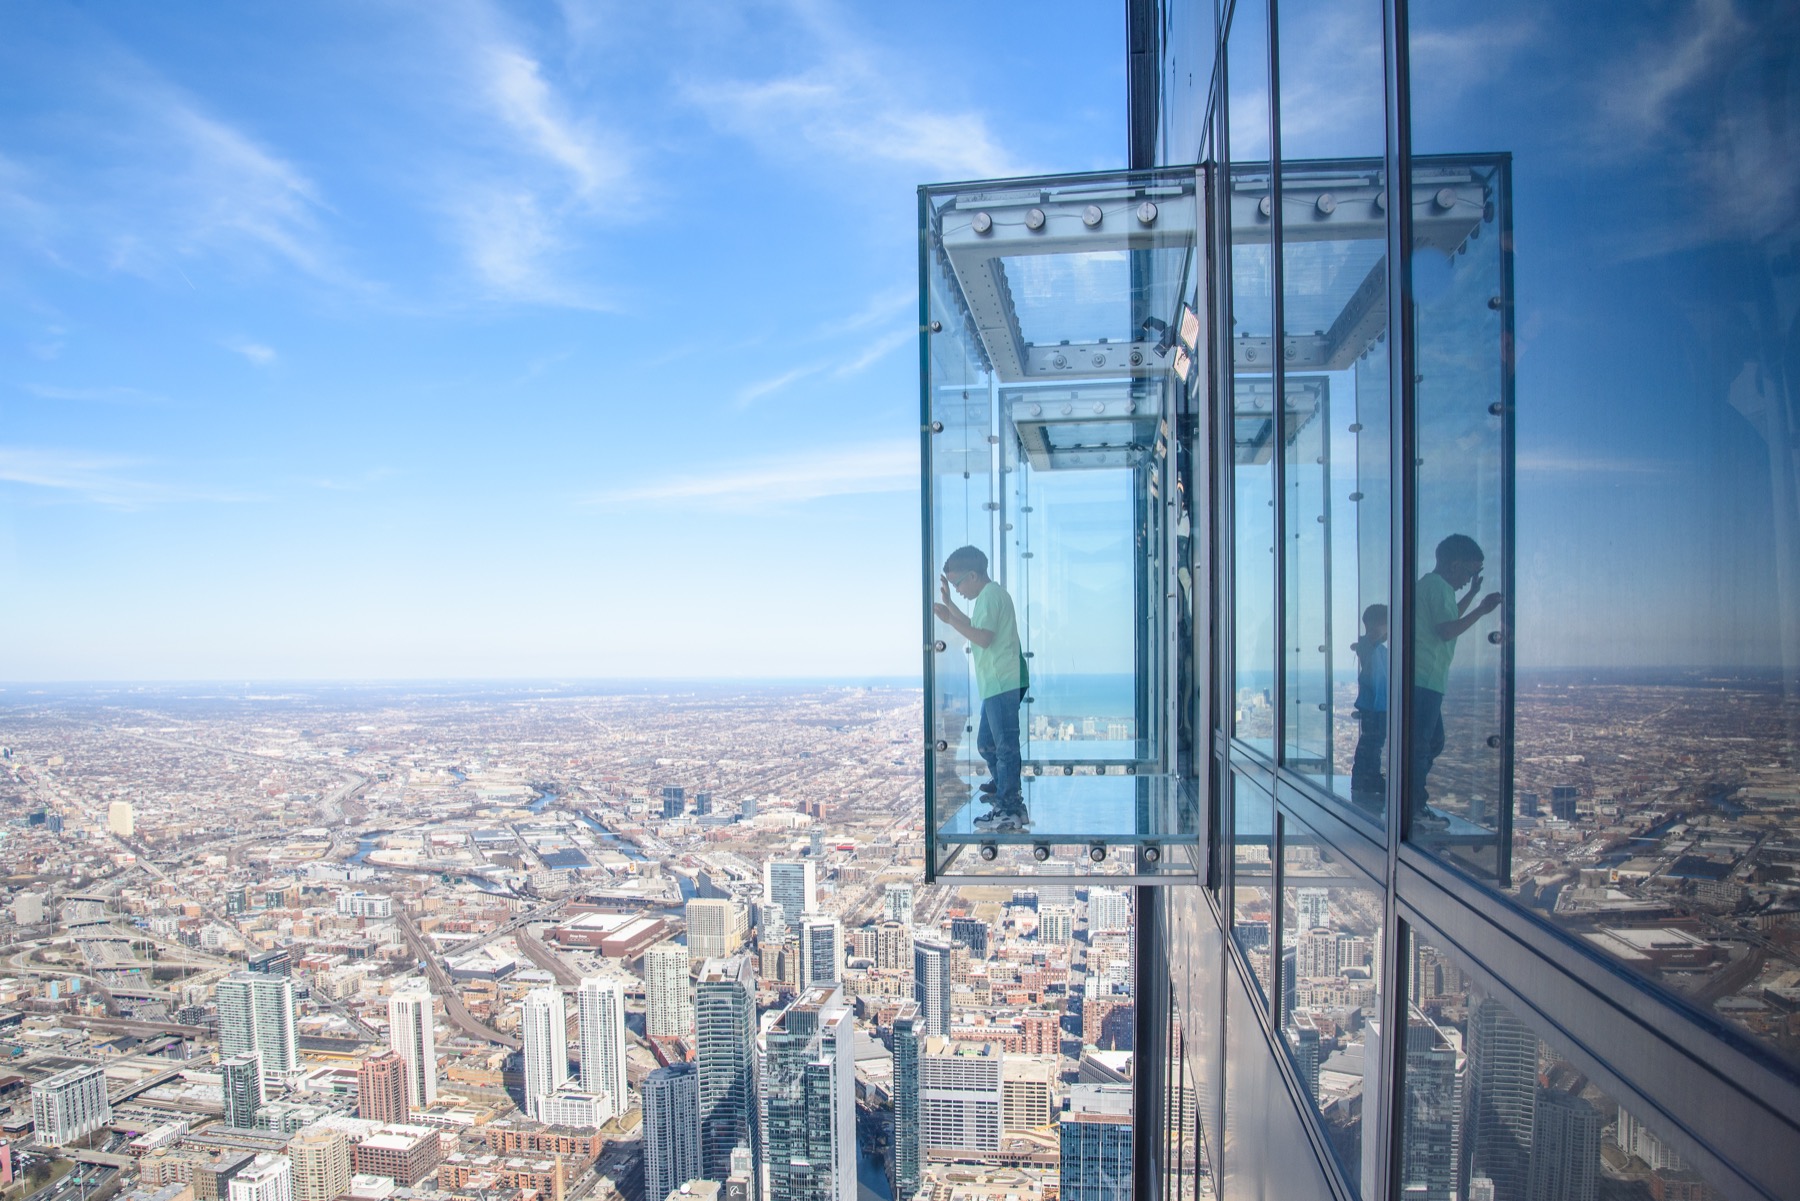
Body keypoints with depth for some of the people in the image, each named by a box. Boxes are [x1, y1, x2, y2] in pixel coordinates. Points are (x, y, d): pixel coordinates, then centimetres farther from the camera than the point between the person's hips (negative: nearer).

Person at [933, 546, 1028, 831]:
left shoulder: (990, 594, -12)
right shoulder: (991, 594, 21)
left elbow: (983, 637, -22)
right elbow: (975, 627, 32)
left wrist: (950, 620, -20)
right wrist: (949, 603, 26)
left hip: (1002, 683, -11)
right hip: (997, 683, 11)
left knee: (1004, 745, -8)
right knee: (987, 743, 21)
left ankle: (1010, 810, -5)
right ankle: (1003, 786, 39)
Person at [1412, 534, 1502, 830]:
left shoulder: (1430, 584, 21)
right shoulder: (1437, 586, -10)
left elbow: (1447, 619, 35)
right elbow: (1447, 630, -18)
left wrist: (1472, 594, 33)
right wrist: (1481, 609, -13)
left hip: (1425, 680, 11)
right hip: (1425, 679, -11)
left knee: (1433, 742, 16)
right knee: (1421, 744, -7)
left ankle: (1415, 804, 20)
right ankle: (1415, 811, -4)